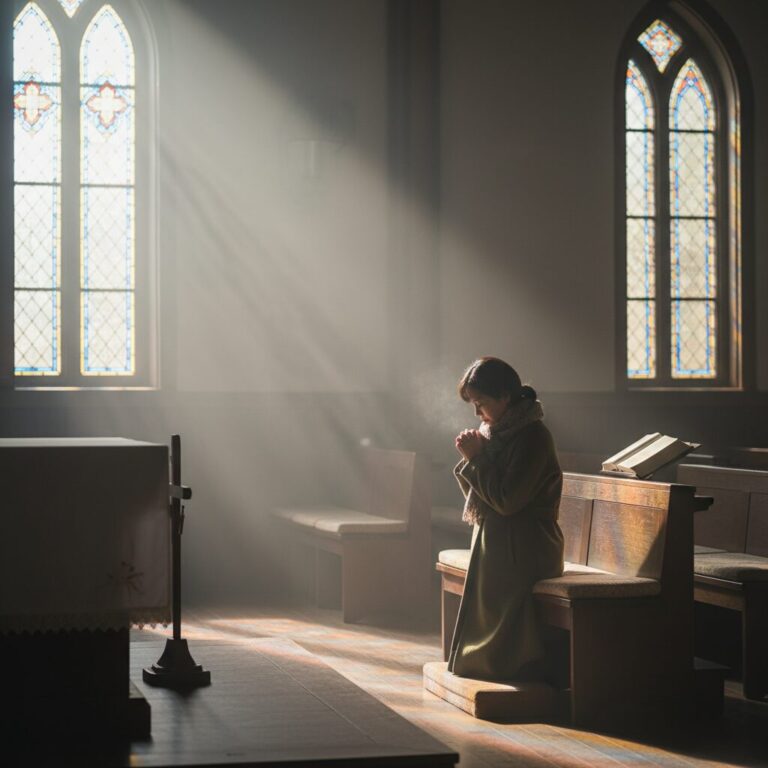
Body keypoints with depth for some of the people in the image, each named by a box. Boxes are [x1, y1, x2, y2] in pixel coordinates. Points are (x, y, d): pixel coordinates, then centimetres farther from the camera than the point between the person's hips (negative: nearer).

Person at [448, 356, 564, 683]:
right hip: (495, 548, 9)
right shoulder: (498, 432, 12)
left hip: (522, 555, -9)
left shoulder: (532, 436, -15)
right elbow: (476, 496, 15)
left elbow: (507, 500, -21)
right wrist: (471, 458, -3)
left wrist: (476, 458, -13)